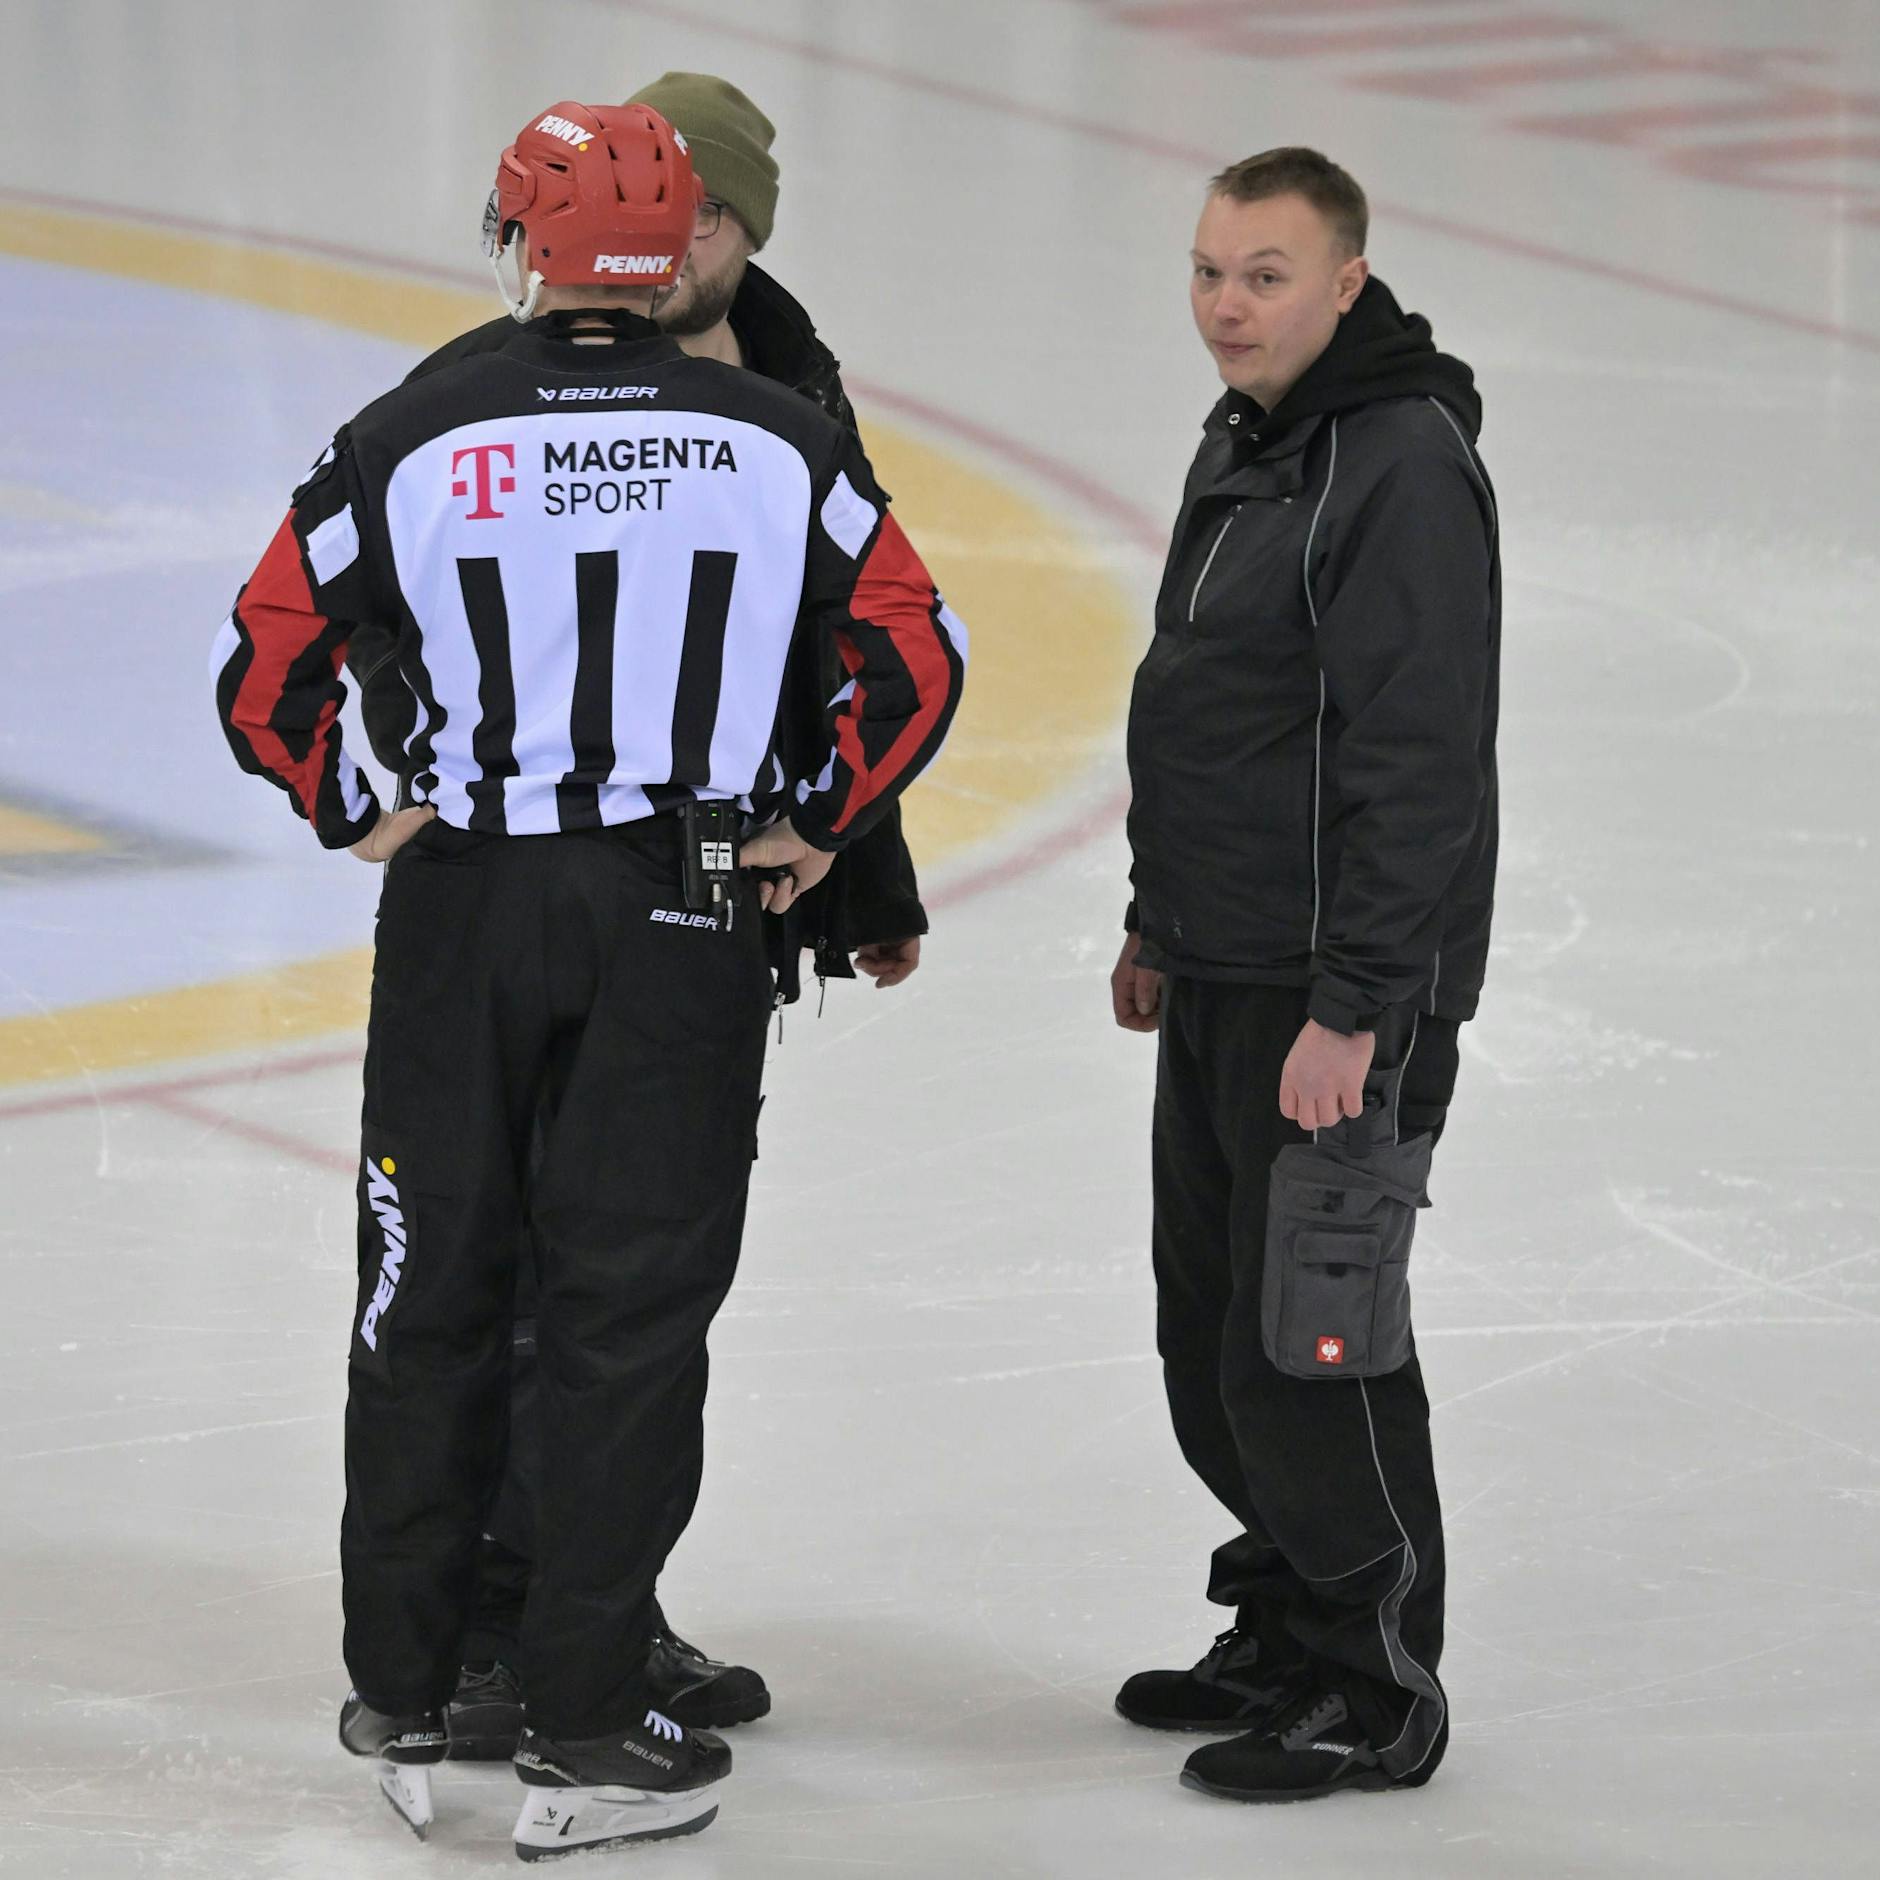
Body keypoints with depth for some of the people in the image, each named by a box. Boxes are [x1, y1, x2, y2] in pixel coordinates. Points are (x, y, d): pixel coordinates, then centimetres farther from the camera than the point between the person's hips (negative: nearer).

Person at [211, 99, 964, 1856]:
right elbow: (917, 655, 1)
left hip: (462, 911, 0)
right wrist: (819, 824, 11)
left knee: (431, 1297, 12)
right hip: (685, 918, 0)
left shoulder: (413, 438, -4)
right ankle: (584, 1730, 4)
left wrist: (354, 815, 12)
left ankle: (400, 1704, 18)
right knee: (630, 1309, 4)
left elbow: (261, 663, -2)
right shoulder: (778, 443, -2)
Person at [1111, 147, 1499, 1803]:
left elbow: (1419, 763, -23)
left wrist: (1354, 1009, -24)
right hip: (1222, 981, 10)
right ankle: (1286, 1633, 29)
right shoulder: (1242, 447, 13)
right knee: (1210, 1337, 16)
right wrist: (1159, 924, 24)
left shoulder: (1404, 467, -18)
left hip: (1345, 991, -10)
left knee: (1311, 1345, -6)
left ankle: (1377, 1695, 5)